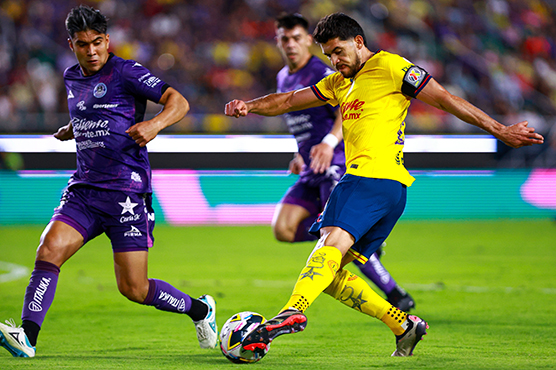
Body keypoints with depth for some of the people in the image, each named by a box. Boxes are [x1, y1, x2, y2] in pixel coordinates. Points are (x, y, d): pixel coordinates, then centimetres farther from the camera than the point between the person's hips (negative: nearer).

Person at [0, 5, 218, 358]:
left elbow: (179, 102, -14)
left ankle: (200, 309, 21)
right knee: (50, 250, -19)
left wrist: (155, 124, -31)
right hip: (84, 187, 6)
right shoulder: (72, 78, 15)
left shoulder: (125, 72, -7)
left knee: (134, 289, -5)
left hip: (127, 189, -6)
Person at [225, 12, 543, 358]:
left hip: (379, 177, -9)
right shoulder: (339, 83, 27)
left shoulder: (389, 67, 2)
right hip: (361, 179, 9)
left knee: (333, 243, -29)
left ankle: (292, 313, -51)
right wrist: (250, 106, 4)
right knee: (329, 272, 3)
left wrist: (500, 131, -5)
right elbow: (288, 101, 25)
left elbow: (444, 98, -2)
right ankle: (404, 325, 5)